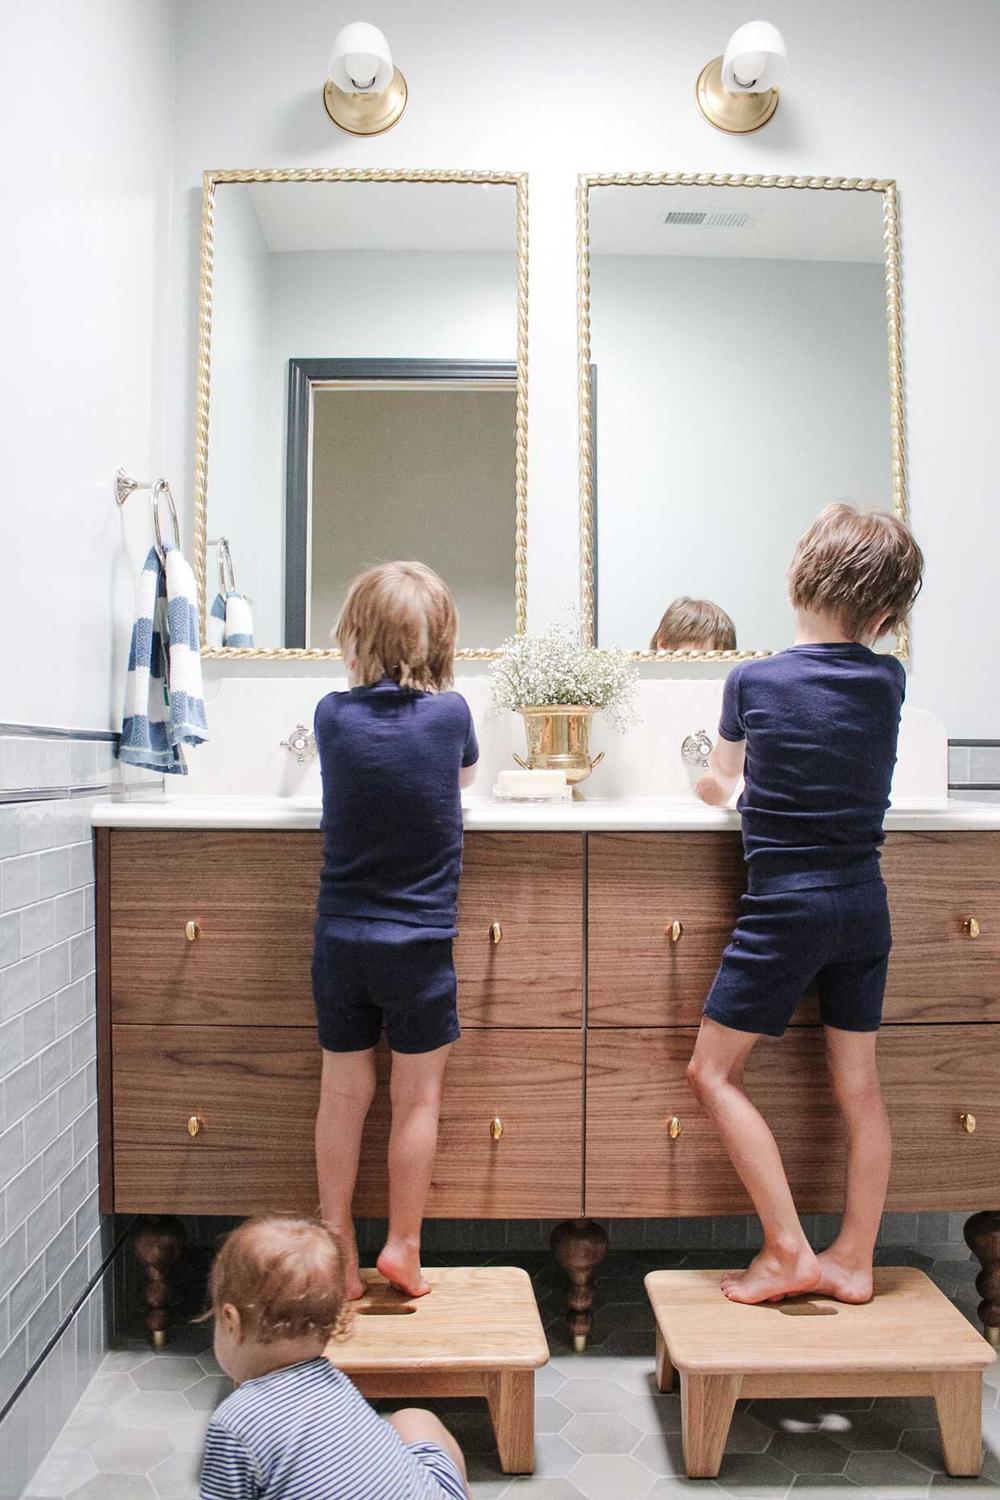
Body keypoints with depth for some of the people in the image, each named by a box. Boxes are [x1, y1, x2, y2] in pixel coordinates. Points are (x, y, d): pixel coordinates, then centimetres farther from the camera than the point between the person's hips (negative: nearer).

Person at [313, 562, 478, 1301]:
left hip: (340, 940, 3)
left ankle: (338, 1251, 24)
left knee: (343, 1095, 13)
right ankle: (402, 1247, 23)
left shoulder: (333, 715, -5)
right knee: (417, 1099, 12)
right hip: (419, 943, -2)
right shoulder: (450, 713, -9)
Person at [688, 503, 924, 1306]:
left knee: (714, 1072, 6)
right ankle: (853, 1260, 24)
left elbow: (719, 779, 11)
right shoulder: (889, 681, 1)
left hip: (785, 908, -5)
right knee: (859, 1084, 13)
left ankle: (787, 1250, 6)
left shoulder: (753, 681, -7)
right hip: (865, 904, 6)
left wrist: (719, 785, 35)